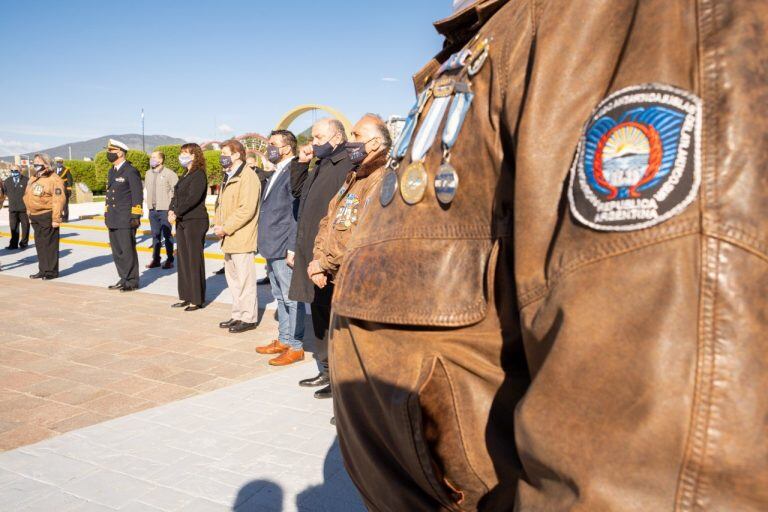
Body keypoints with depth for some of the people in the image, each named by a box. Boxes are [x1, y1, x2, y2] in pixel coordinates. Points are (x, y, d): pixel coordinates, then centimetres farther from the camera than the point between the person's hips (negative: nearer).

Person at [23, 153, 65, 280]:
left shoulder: (54, 179, -11)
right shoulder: (32, 179, 17)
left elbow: (58, 200, -17)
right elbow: (27, 197, 24)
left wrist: (56, 219, -21)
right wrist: (30, 213, 18)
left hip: (47, 216, -9)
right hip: (35, 217, 9)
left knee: (50, 244, -4)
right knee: (39, 244, 13)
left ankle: (52, 271, 3)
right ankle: (43, 270, 22)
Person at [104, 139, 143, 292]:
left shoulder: (131, 172, -9)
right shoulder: (111, 172, 17)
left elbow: (137, 196, -12)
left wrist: (136, 216, -15)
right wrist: (107, 214, 19)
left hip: (126, 220, -9)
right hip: (113, 220, 9)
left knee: (128, 251, -4)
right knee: (117, 251, 11)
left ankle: (132, 281, 4)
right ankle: (123, 279, 20)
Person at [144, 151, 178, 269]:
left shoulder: (169, 174, -9)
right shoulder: (148, 173, 11)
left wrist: (171, 205, -10)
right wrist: (149, 202, 14)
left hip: (165, 209, -6)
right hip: (152, 209, 6)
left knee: (167, 235, 0)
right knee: (155, 235, 11)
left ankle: (169, 260, 7)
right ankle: (155, 259, 18)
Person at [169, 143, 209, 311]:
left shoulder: (199, 175, -11)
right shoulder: (185, 175, 17)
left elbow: (193, 198, -20)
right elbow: (176, 195, 14)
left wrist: (176, 213, -17)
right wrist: (171, 210, -3)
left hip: (195, 221, -9)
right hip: (182, 222, 9)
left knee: (195, 260, -5)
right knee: (183, 259, 11)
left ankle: (197, 299, 1)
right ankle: (186, 296, 18)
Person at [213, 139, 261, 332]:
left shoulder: (247, 177, -12)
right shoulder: (229, 178, 20)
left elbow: (246, 209, -21)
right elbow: (220, 205, 25)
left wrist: (226, 228, -17)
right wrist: (217, 225, 8)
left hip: (242, 239, -10)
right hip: (229, 239, 10)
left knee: (245, 280, -4)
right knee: (232, 278, 15)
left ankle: (248, 318, 5)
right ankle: (237, 315, 24)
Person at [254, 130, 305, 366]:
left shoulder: (294, 172, -14)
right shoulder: (277, 173, 17)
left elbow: (297, 213, -18)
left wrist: (292, 248, -20)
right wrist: (267, 247, 19)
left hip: (285, 248, -10)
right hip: (272, 248, 10)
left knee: (291, 298, -2)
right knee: (280, 297, 17)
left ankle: (295, 346, 7)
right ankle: (284, 340, 27)